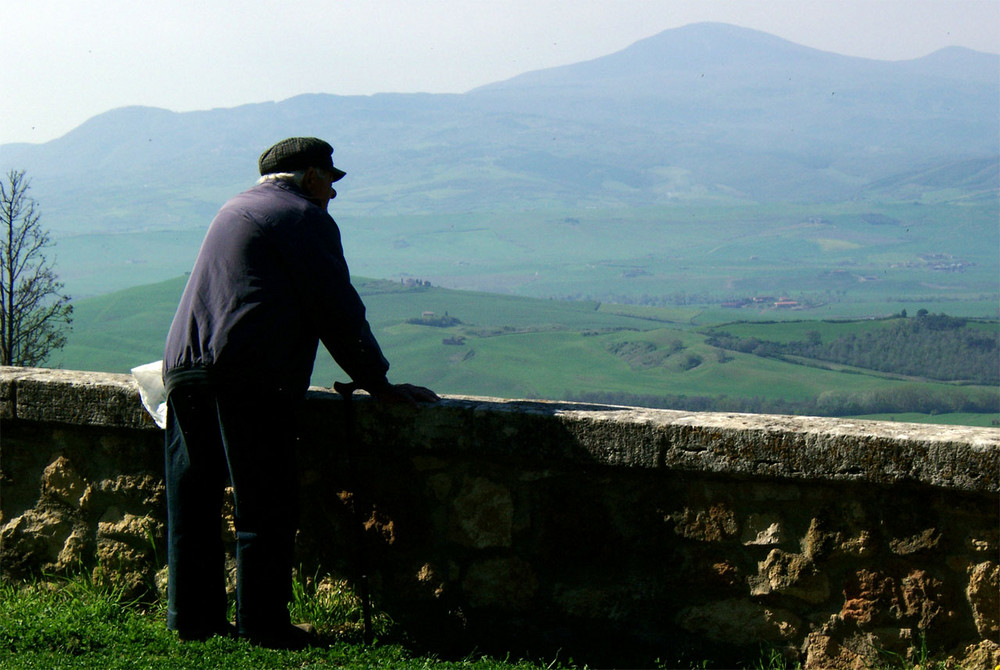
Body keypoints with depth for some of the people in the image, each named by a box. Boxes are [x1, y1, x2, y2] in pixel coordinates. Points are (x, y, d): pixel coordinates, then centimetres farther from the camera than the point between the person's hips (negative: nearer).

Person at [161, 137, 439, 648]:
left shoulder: (235, 209, 29)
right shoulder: (305, 217, 2)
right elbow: (338, 309, -4)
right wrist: (378, 385, 0)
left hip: (182, 366, 8)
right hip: (249, 376, -8)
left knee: (193, 501, 10)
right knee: (265, 505, -3)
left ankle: (193, 615, 14)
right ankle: (261, 621, -2)